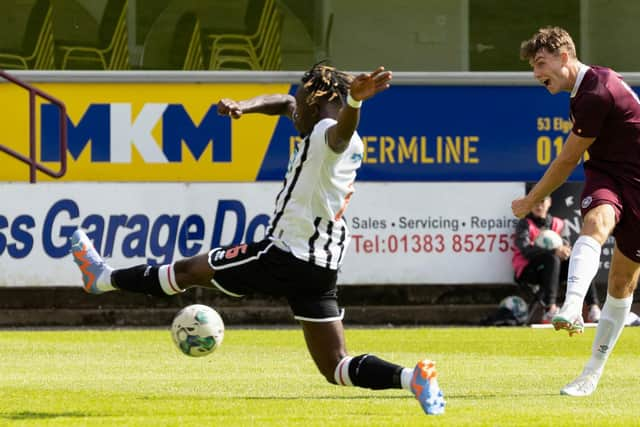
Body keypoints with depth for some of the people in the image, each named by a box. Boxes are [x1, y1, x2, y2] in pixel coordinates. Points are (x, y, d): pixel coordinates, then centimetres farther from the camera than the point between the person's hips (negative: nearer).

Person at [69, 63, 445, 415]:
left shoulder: (327, 136, -15)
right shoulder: (337, 140, 15)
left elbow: (343, 127, -41)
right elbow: (286, 103, 29)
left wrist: (354, 100, -65)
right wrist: (244, 107, 12)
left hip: (284, 255, -8)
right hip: (322, 266, 8)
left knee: (188, 270, 14)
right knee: (337, 368, 6)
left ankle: (104, 278, 32)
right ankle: (410, 377, -17)